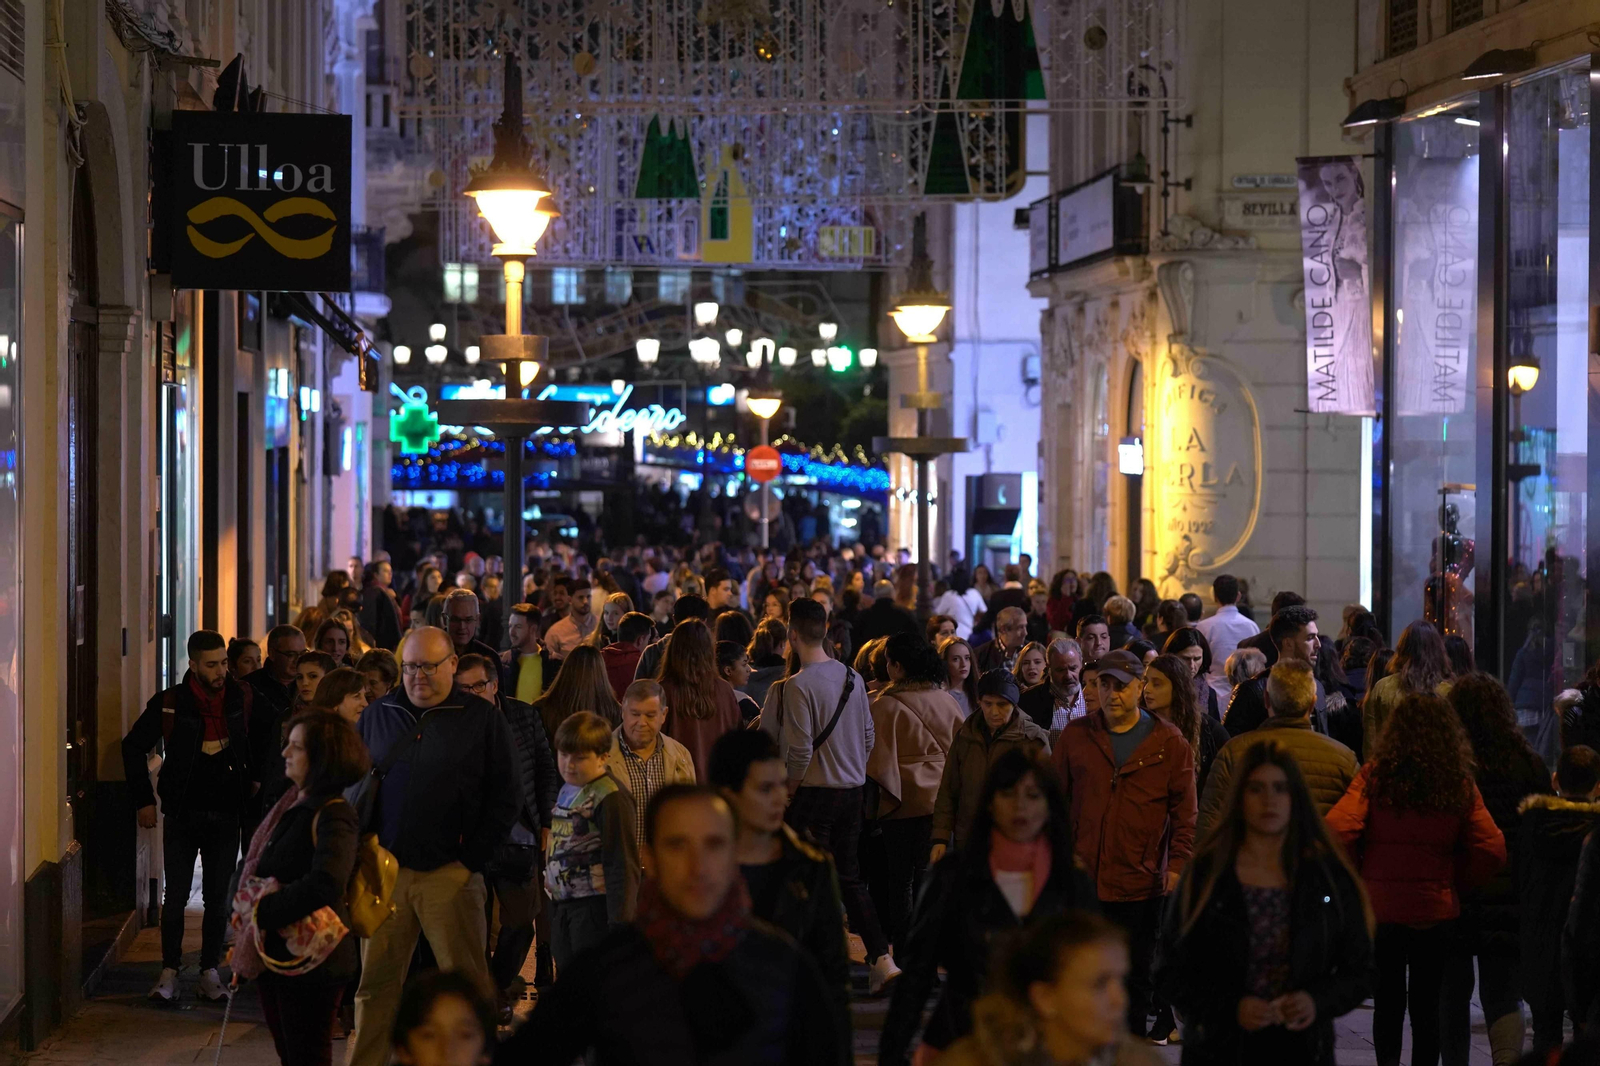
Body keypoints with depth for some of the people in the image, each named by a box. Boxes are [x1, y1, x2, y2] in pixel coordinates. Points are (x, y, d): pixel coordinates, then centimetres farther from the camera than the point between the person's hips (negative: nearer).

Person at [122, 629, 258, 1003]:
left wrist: (254, 777, 10)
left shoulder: (242, 698, -2)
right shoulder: (170, 703, -8)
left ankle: (210, 972, 12)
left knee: (218, 898, 5)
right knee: (176, 896, -2)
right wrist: (143, 800, 0)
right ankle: (169, 972, 7)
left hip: (226, 814, 2)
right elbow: (133, 747, 1)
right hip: (182, 814, -2)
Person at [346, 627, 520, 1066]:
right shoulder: (377, 716, 11)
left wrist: (472, 860, -6)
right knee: (376, 981, 4)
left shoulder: (482, 718, 2)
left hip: (451, 875, -2)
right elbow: (352, 786, 16)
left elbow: (506, 797, 1)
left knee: (466, 981, 0)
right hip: (385, 869, 3)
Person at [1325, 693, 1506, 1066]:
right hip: (1437, 910, 1)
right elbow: (1492, 850, -6)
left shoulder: (1375, 775, -8)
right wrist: (1454, 881, 8)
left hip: (1380, 906, -1)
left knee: (1387, 1003, 11)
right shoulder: (1460, 784, -2)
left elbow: (1337, 831, -18)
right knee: (1426, 1005, 13)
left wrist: (1358, 874, -1)